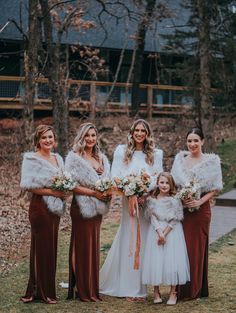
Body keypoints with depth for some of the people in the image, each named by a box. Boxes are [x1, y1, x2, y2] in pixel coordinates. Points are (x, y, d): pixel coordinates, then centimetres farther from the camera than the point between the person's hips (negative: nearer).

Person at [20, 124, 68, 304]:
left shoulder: (58, 158, 14)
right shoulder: (32, 159, -8)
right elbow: (29, 185, -16)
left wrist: (64, 190, -2)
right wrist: (53, 192, -17)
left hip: (55, 208, 7)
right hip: (40, 207, -7)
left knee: (51, 247, 8)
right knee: (42, 248, -3)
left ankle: (36, 290, 16)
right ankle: (43, 291, 5)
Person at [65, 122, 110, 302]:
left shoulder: (101, 158, 13)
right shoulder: (74, 157, -7)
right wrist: (93, 193, -18)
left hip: (97, 208, 7)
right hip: (82, 207, -6)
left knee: (94, 247, 10)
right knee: (82, 247, -3)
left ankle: (92, 289, 18)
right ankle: (82, 290, 4)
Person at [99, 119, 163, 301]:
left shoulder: (156, 154, 8)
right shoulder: (122, 151, 6)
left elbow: (159, 178, 2)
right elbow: (115, 176, -1)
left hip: (149, 202, 1)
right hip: (128, 201, -1)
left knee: (144, 242, 1)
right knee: (128, 240, 0)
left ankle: (139, 287, 9)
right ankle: (131, 288, 8)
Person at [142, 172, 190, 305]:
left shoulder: (175, 200, -3)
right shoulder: (152, 200, 1)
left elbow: (175, 220, -7)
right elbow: (153, 218, -6)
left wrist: (165, 233, -14)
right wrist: (160, 233, -18)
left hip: (173, 232, -1)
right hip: (156, 231, 1)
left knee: (172, 260, -4)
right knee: (156, 260, -1)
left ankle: (173, 293, 3)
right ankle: (156, 292, 8)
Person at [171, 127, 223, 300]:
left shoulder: (211, 161, -3)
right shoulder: (180, 159, 9)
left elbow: (214, 188, -5)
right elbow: (173, 183, 13)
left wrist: (199, 202, -17)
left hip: (200, 210, -3)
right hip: (181, 208, 4)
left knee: (197, 248, 1)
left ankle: (194, 289, 12)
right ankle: (181, 288, 15)